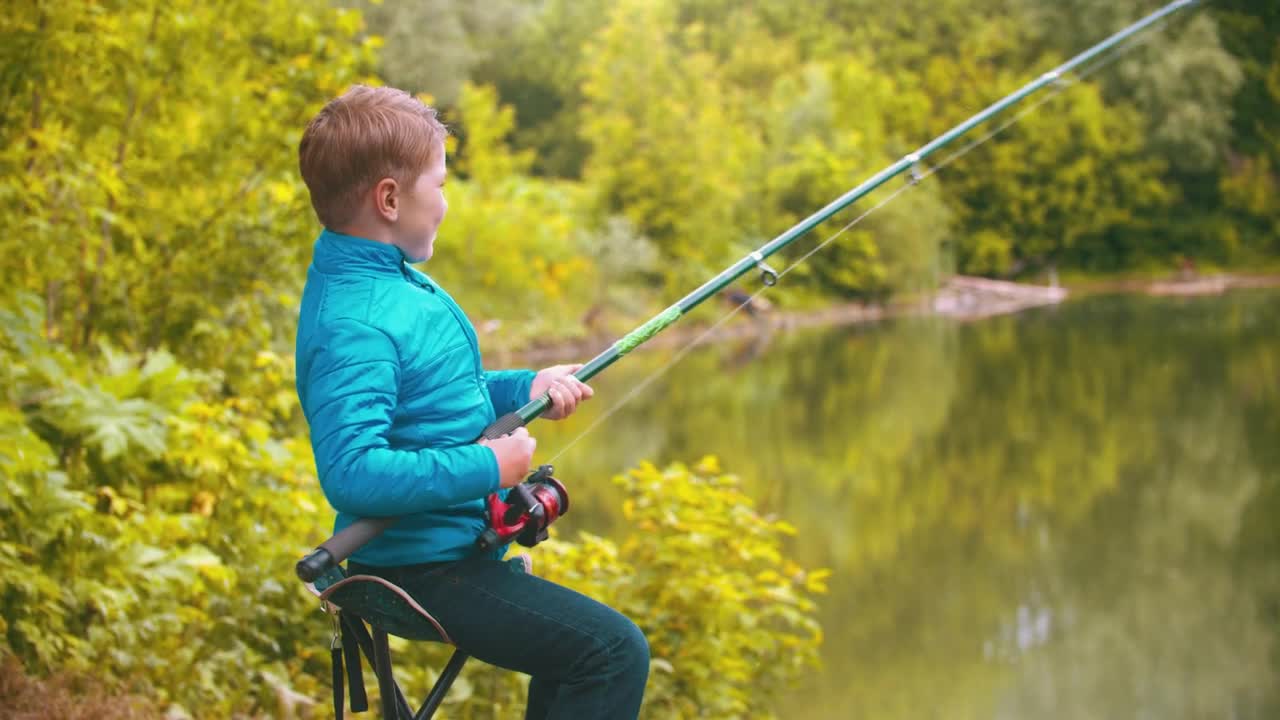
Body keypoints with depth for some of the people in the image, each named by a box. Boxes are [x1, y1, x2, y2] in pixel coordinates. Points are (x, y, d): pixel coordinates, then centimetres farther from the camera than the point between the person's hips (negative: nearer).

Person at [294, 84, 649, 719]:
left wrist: (523, 388, 6)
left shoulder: (389, 276, 8)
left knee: (573, 641, 26)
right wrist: (486, 469, -26)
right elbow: (351, 470, -34)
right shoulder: (353, 324, -25)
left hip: (443, 547, 11)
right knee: (614, 652, -14)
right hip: (421, 569, -11)